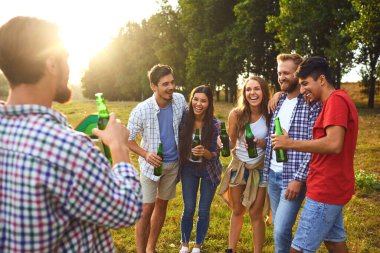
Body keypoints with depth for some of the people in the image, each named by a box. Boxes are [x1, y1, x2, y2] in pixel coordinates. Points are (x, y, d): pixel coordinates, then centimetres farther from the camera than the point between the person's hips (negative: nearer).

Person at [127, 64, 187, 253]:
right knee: (146, 210, -3)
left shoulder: (180, 100, -11)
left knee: (162, 205, 16)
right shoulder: (141, 110, -22)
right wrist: (145, 154, -27)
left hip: (173, 163, 4)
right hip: (152, 164, -4)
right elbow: (128, 139, -11)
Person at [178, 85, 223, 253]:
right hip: (189, 169, 1)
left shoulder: (215, 124, -20)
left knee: (204, 211, 7)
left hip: (209, 171, -1)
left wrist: (204, 152, -35)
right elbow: (179, 145, 1)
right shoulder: (184, 119, -14)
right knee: (188, 209, 5)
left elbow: (215, 154, -15)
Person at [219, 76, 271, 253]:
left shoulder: (269, 114, -14)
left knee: (255, 214, 7)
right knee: (237, 211, 17)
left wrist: (263, 143, -24)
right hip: (238, 166, 2)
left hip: (260, 169, -1)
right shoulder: (236, 114, -12)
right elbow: (230, 143, -1)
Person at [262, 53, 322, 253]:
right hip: (273, 174, 7)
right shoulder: (278, 102, 11)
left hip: (293, 177, -7)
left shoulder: (312, 103, -11)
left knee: (281, 229, -10)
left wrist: (299, 179, -18)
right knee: (278, 227, 16)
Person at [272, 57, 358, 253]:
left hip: (326, 189, -10)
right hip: (332, 187, 10)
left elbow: (334, 144, -28)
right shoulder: (339, 100, 16)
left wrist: (290, 143, -22)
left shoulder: (336, 100, -17)